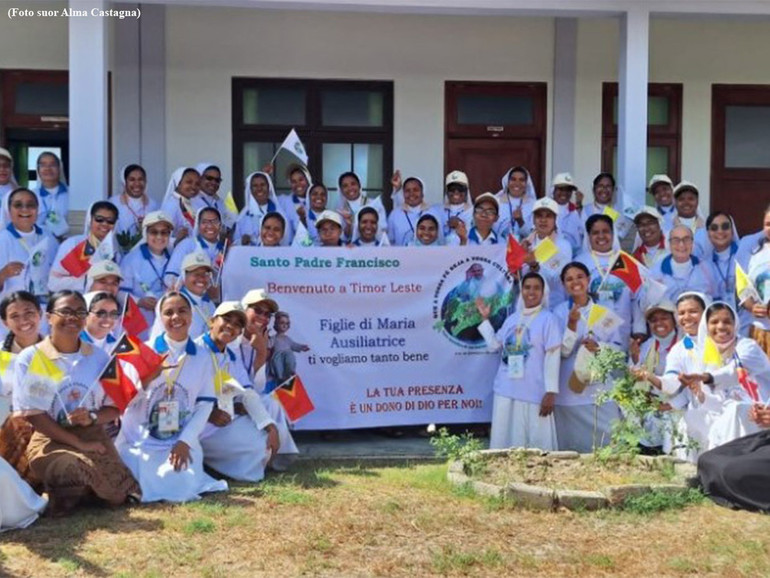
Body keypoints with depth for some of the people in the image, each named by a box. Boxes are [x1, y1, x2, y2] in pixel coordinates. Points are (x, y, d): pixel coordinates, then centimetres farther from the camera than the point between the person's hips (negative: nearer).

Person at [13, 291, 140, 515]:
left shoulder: (100, 358, 7)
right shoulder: (29, 359, -5)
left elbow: (114, 406, 9)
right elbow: (31, 414, -9)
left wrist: (92, 418, -15)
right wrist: (78, 443, -14)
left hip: (93, 437, 4)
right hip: (49, 440, -4)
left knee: (117, 495, -16)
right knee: (79, 468, -35)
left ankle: (78, 488, 15)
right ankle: (57, 489, 0)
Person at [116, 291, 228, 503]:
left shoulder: (202, 357, 5)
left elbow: (205, 403, 2)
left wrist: (185, 441, -10)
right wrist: (145, 379, -23)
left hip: (181, 441, 0)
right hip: (139, 439, 0)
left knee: (179, 489, -22)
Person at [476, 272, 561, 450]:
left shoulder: (548, 319, -4)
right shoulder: (512, 318, 13)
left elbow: (552, 357, -8)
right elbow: (494, 344, 16)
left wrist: (551, 392, -13)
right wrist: (485, 318, 14)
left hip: (533, 394, -5)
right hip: (506, 391, 6)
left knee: (536, 442, -2)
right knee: (506, 440, 9)